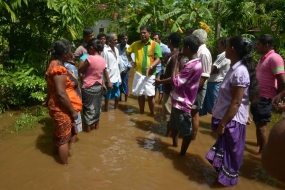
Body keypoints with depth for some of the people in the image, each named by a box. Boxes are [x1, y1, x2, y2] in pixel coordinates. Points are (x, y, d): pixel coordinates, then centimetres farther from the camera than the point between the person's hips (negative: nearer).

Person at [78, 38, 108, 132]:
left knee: (88, 108, 8)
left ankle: (88, 127, 19)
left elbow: (79, 70, -11)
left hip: (88, 88, -6)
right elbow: (102, 72, 8)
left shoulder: (90, 58, -20)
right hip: (99, 86, 6)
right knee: (97, 106, 19)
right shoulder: (103, 60, 1)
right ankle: (96, 125, 33)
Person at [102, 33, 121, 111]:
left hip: (116, 79, 7)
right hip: (110, 79, -7)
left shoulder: (116, 49, 7)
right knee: (107, 98, 7)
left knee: (117, 97, 17)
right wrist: (108, 81, -16)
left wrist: (120, 77, 13)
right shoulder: (105, 51, -15)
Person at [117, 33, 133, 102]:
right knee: (118, 85, 13)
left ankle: (126, 100, 15)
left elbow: (131, 60, -5)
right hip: (117, 69, 3)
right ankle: (119, 98, 28)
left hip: (125, 70, -3)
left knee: (125, 85, 3)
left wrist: (127, 69, -10)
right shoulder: (117, 47, 3)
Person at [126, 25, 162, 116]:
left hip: (150, 74, -3)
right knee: (140, 94, 13)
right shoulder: (136, 44, 5)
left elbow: (158, 59, -12)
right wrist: (131, 62, 5)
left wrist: (150, 67, -27)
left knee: (150, 95, 2)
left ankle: (152, 114, 17)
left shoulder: (155, 45, -7)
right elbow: (127, 52, 19)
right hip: (138, 73, 4)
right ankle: (141, 112, 29)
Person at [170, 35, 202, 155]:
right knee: (174, 125, 26)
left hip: (182, 102, -10)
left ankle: (182, 153, 24)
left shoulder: (192, 66, -25)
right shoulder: (194, 63, 7)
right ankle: (175, 143, 48)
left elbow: (175, 82, -23)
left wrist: (175, 63, -15)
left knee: (186, 131, 8)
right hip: (178, 100, 10)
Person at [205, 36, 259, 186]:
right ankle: (224, 173, 39)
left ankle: (228, 178, 26)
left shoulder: (240, 72, -23)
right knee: (225, 149, 22)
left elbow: (236, 103, -24)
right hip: (228, 118, 9)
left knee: (229, 151, 8)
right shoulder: (235, 68, 7)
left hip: (232, 120, -9)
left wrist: (223, 123, -19)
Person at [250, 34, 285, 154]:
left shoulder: (274, 58, -16)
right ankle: (259, 143, 35)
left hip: (266, 98, -9)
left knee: (261, 124, -1)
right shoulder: (263, 58, 13)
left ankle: (262, 152, 11)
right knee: (257, 122, 18)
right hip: (258, 96, 9)